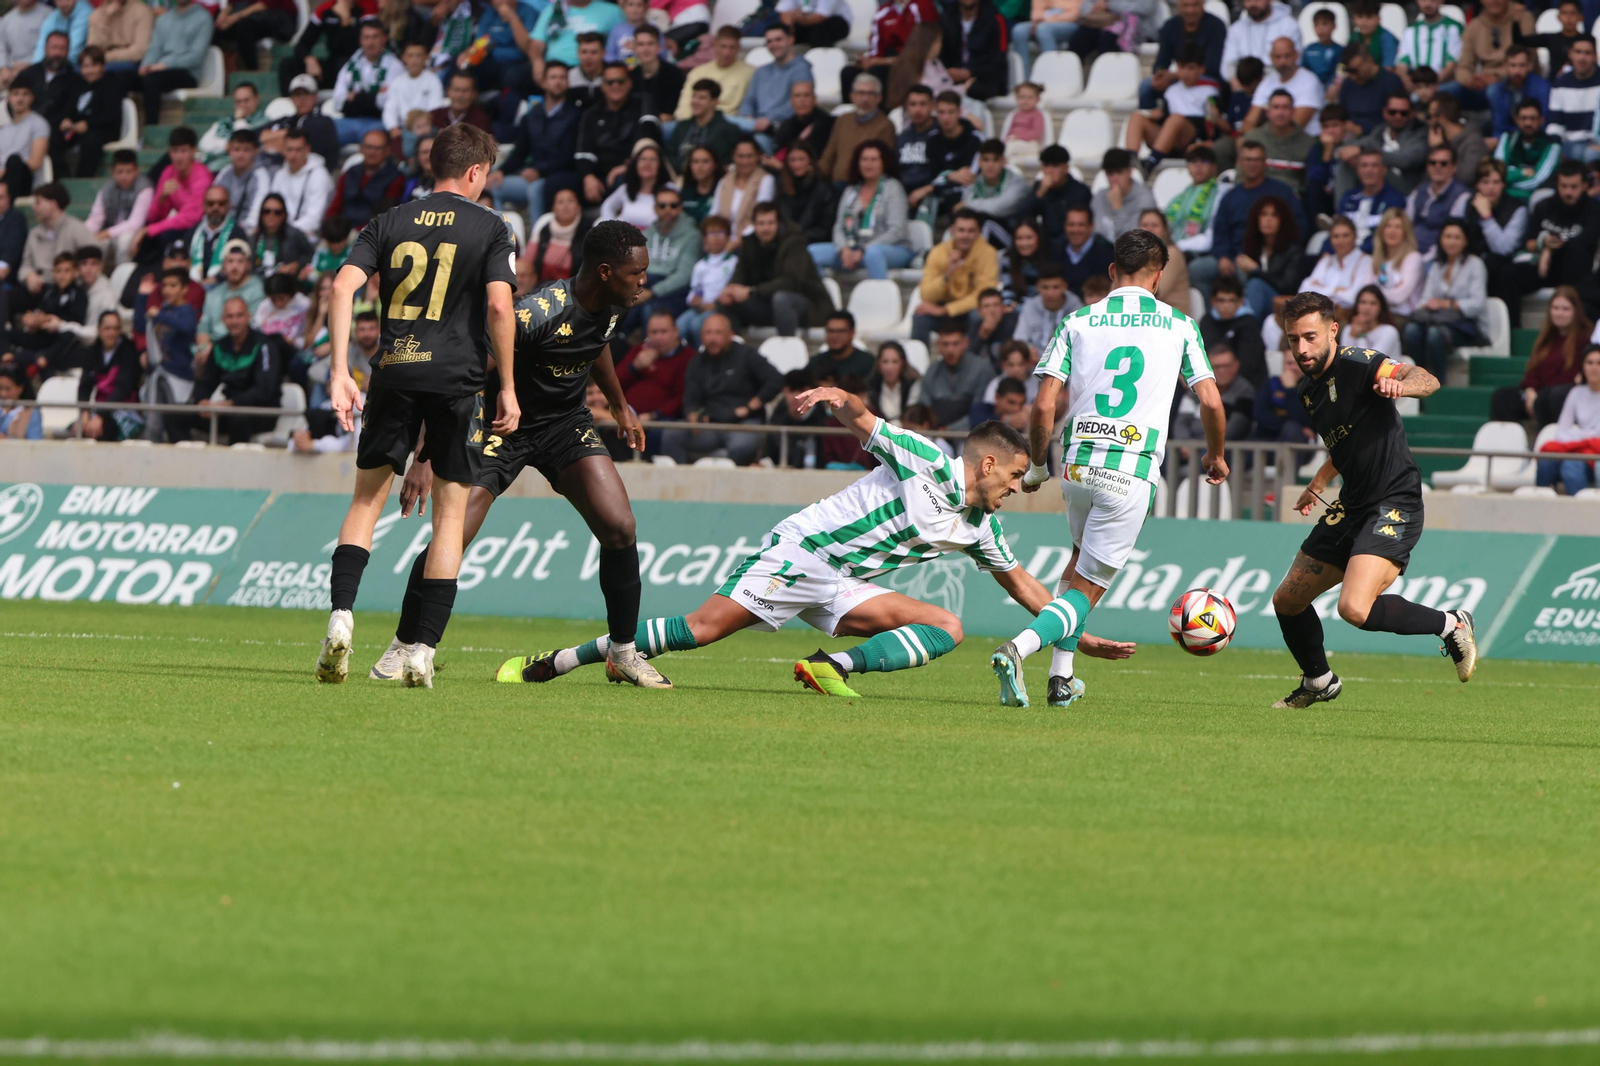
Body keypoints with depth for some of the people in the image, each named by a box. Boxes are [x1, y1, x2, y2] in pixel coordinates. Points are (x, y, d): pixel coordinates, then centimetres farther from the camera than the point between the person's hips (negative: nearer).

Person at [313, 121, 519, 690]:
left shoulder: (392, 222, 11)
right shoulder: (489, 228, 3)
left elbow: (343, 285, -2)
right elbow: (500, 306, -10)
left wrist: (340, 373, -2)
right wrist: (508, 387, -2)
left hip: (394, 372, 2)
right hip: (457, 377, -2)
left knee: (367, 499, 13)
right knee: (450, 514, 6)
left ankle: (340, 616, -8)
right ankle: (422, 650, -1)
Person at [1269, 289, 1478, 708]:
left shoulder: (1356, 364, -14)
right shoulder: (1310, 390, 13)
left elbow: (1428, 381, -29)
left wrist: (1401, 384, -49)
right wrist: (1319, 483, 35)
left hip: (1393, 506, -9)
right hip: (1350, 508, 9)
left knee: (1355, 608, -27)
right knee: (1287, 601, 14)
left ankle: (1450, 624, -5)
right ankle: (1318, 682, 39)